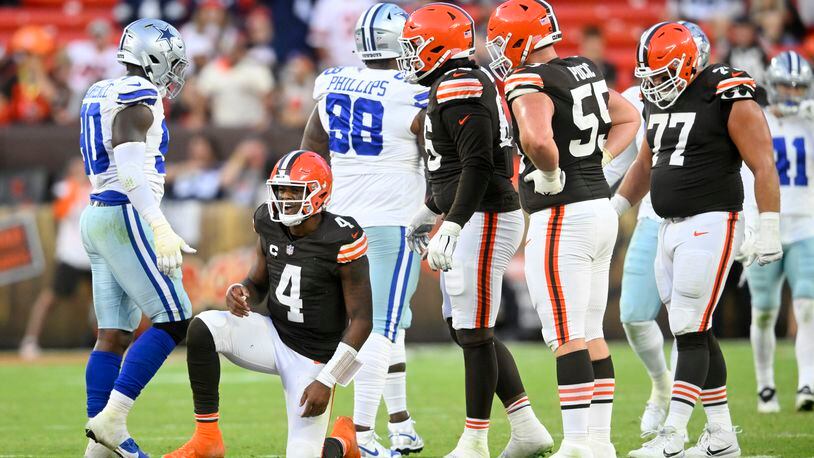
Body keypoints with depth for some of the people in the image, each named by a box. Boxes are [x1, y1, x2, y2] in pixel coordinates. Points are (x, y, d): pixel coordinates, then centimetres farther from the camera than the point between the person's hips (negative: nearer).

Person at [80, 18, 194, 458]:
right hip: (124, 217, -10)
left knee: (114, 333, 8)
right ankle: (111, 419, -15)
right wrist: (162, 231, -29)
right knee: (173, 319, -8)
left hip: (96, 214, 10)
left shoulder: (100, 95, 17)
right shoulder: (138, 98, -13)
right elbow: (130, 173, -24)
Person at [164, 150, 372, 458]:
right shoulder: (270, 226, -4)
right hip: (273, 336, 5)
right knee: (203, 327, -24)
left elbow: (361, 321, -17)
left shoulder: (342, 242, -21)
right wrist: (240, 293, -16)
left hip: (313, 357, -5)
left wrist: (326, 381, -21)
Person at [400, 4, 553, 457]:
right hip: (476, 219, 11)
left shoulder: (459, 89, -17)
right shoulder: (470, 82, 15)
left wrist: (450, 227, -28)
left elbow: (477, 166, -24)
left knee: (474, 334, -4)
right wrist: (431, 212, 33)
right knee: (464, 328, 14)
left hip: (484, 218, -11)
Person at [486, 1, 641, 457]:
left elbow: (537, 138, -34)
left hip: (562, 218, -9)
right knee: (591, 334, 14)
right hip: (601, 210, 9)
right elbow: (629, 118, 25)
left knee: (567, 338, -7)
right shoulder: (585, 72, 11)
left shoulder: (531, 83, -15)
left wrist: (552, 173, -15)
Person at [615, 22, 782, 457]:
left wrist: (769, 228, -15)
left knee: (690, 334, -10)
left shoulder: (730, 99, -12)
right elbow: (645, 165, 26)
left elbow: (763, 167, -12)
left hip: (710, 225, -8)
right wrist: (612, 210, 22)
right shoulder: (657, 102, 12)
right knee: (697, 335, 9)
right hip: (671, 228, 8)